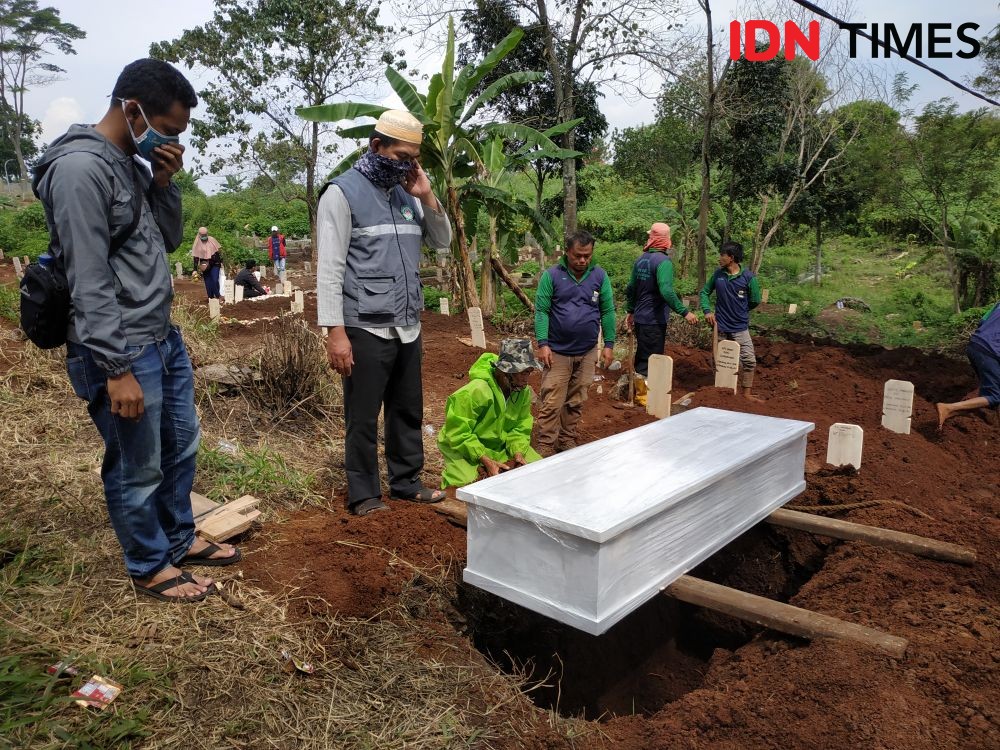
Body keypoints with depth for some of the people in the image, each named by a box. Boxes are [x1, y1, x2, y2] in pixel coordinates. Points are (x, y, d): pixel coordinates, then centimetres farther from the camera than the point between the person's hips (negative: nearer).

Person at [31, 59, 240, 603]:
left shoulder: (135, 163, 10)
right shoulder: (81, 168, -17)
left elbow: (169, 240, 16)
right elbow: (89, 281, -21)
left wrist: (165, 185, 0)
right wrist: (117, 368, -22)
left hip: (166, 339, 9)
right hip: (122, 351, -9)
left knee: (181, 445, 19)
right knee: (137, 469, 6)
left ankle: (180, 541, 37)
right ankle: (150, 568, 25)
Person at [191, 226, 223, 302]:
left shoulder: (212, 240, -2)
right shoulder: (197, 244, -3)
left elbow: (219, 251, 6)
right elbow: (196, 257, -1)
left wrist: (221, 262, 2)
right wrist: (196, 269, -5)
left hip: (215, 264, -1)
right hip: (204, 266, 1)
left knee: (215, 280, -12)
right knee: (208, 283, 4)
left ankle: (218, 296, 5)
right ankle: (211, 298, 13)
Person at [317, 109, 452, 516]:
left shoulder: (406, 194, 13)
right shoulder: (342, 192, -6)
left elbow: (442, 241, 16)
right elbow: (330, 268, -11)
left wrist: (427, 198, 1)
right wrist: (335, 330, -17)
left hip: (408, 326, 7)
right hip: (365, 329, -7)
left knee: (408, 410, 15)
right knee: (363, 417, 4)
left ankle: (406, 482, 29)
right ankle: (363, 494, 17)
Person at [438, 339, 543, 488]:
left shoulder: (524, 391, -9)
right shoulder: (476, 391, -29)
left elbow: (520, 428, -1)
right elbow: (458, 434, -26)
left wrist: (518, 452, -21)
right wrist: (486, 461, -30)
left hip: (502, 446, 6)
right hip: (464, 447, -6)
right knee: (468, 481, -31)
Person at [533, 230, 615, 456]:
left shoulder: (600, 276, 3)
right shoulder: (552, 275, -5)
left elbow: (608, 311, 5)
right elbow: (541, 310, -6)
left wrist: (609, 345, 1)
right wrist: (543, 344, -14)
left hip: (587, 352, 3)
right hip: (557, 352, -3)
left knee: (576, 403, 12)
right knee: (551, 404, -4)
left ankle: (567, 441, 26)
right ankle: (545, 449, 3)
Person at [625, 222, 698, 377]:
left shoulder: (641, 259, 6)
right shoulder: (663, 261, -17)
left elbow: (630, 288, 13)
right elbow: (666, 291, -29)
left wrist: (630, 311, 23)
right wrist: (685, 312, -25)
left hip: (639, 318, 8)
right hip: (654, 321, -8)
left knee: (641, 358, 20)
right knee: (649, 363, 0)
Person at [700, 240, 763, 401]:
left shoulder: (748, 277, -12)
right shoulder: (718, 274, -3)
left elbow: (755, 301, -2)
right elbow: (704, 293, 7)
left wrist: (739, 312, 7)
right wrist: (707, 311, -8)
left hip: (740, 327, -2)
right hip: (720, 327, 2)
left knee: (749, 360, -3)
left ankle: (746, 393, 11)